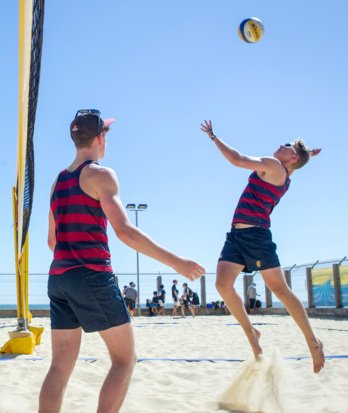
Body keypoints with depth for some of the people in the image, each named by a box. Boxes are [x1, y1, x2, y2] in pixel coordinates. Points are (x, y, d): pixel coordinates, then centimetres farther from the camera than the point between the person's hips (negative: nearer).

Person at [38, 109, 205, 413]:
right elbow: (124, 231, -17)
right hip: (93, 275, -7)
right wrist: (176, 262, -17)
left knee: (61, 366, 9)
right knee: (124, 359, 3)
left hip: (59, 278, 8)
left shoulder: (58, 181, 17)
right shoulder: (101, 174, -5)